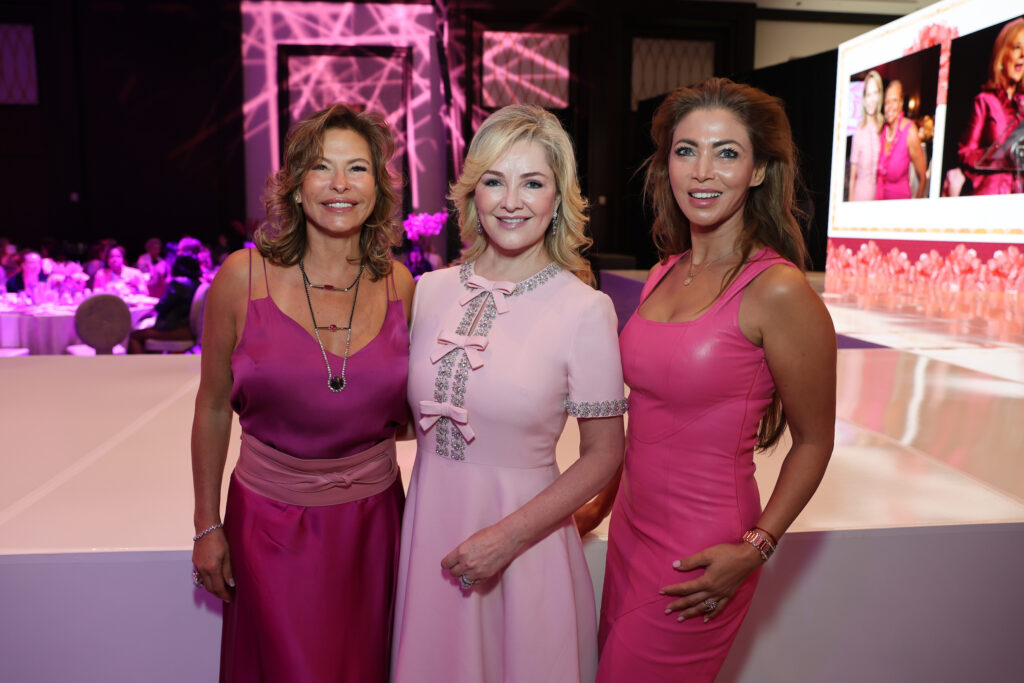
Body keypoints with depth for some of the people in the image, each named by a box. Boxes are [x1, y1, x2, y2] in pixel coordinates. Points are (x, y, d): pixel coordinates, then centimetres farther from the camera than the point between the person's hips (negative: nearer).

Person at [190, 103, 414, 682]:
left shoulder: (399, 285, -4)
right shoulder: (244, 277, -9)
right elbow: (214, 407, 0)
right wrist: (207, 526, 3)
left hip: (372, 520, 2)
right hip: (272, 520, -2)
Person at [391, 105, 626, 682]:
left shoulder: (586, 310, -13)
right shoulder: (431, 292, -1)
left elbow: (603, 453, -9)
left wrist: (510, 535, -15)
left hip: (523, 542, -3)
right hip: (429, 531, 4)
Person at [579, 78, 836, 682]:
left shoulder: (778, 290, -17)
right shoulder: (665, 273, 2)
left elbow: (813, 442, -9)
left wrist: (755, 549, -14)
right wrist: (602, 502, 14)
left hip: (701, 553, -6)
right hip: (632, 528, 6)